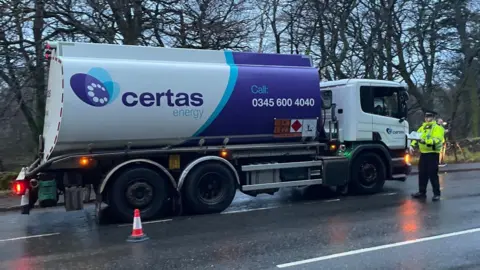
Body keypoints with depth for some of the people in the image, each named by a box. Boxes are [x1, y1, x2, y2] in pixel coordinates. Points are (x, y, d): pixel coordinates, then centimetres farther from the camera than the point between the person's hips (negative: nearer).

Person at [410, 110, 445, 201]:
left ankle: (436, 194, 5)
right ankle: (422, 192, 20)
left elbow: (436, 140, -22)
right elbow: (416, 136, 14)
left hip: (433, 154, -7)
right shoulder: (422, 127, 17)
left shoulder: (437, 128, -7)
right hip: (423, 153, 7)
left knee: (433, 175, -4)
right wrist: (412, 145, -5)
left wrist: (425, 141, -35)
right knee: (422, 174, 10)